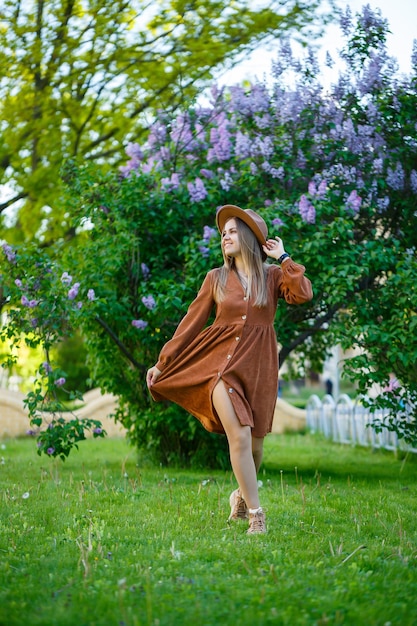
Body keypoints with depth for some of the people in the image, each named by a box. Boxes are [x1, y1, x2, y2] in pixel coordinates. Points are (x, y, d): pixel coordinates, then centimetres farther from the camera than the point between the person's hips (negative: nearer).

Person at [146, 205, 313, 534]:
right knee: (239, 436, -16)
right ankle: (256, 513, -7)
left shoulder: (273, 275, 6)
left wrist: (283, 257, -4)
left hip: (258, 365, 1)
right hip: (222, 360, -1)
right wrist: (163, 363, 7)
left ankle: (243, 494, 37)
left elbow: (303, 294, -14)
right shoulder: (216, 278, 6)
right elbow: (191, 323, 8)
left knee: (255, 442, 8)